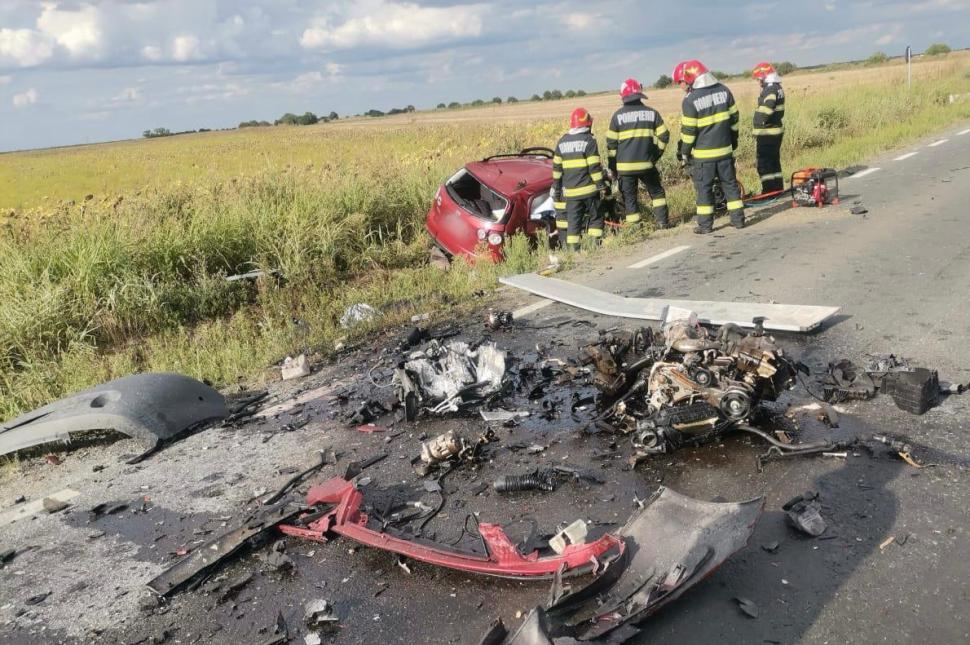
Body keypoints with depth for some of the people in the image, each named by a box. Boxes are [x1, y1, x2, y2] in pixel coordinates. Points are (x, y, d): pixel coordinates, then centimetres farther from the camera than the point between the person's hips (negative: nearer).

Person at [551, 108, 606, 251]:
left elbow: (557, 167, 11)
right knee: (595, 217, 8)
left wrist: (556, 188, 18)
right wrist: (601, 186, -3)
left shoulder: (562, 142, 9)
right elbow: (594, 167, -10)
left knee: (573, 220, 5)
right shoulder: (588, 141, -6)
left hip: (570, 191, 4)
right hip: (588, 189, -4)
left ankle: (572, 249, 0)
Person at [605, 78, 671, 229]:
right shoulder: (652, 112, 4)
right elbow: (663, 136, 5)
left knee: (630, 197, 7)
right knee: (656, 192, 19)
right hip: (646, 163, 1)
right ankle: (662, 221, 13)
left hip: (625, 166, -1)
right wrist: (656, 155, 18)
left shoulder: (618, 115, -1)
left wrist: (611, 167, 10)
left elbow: (611, 143, 1)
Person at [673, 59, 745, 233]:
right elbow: (734, 118, 10)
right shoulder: (724, 91, 3)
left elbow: (688, 131, -12)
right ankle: (738, 219, 17)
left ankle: (705, 224, 6)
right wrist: (733, 140, 22)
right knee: (730, 184, 14)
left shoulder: (690, 100, -14)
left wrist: (684, 152, 0)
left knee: (704, 188, 4)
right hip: (725, 149, 5)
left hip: (703, 154, -5)